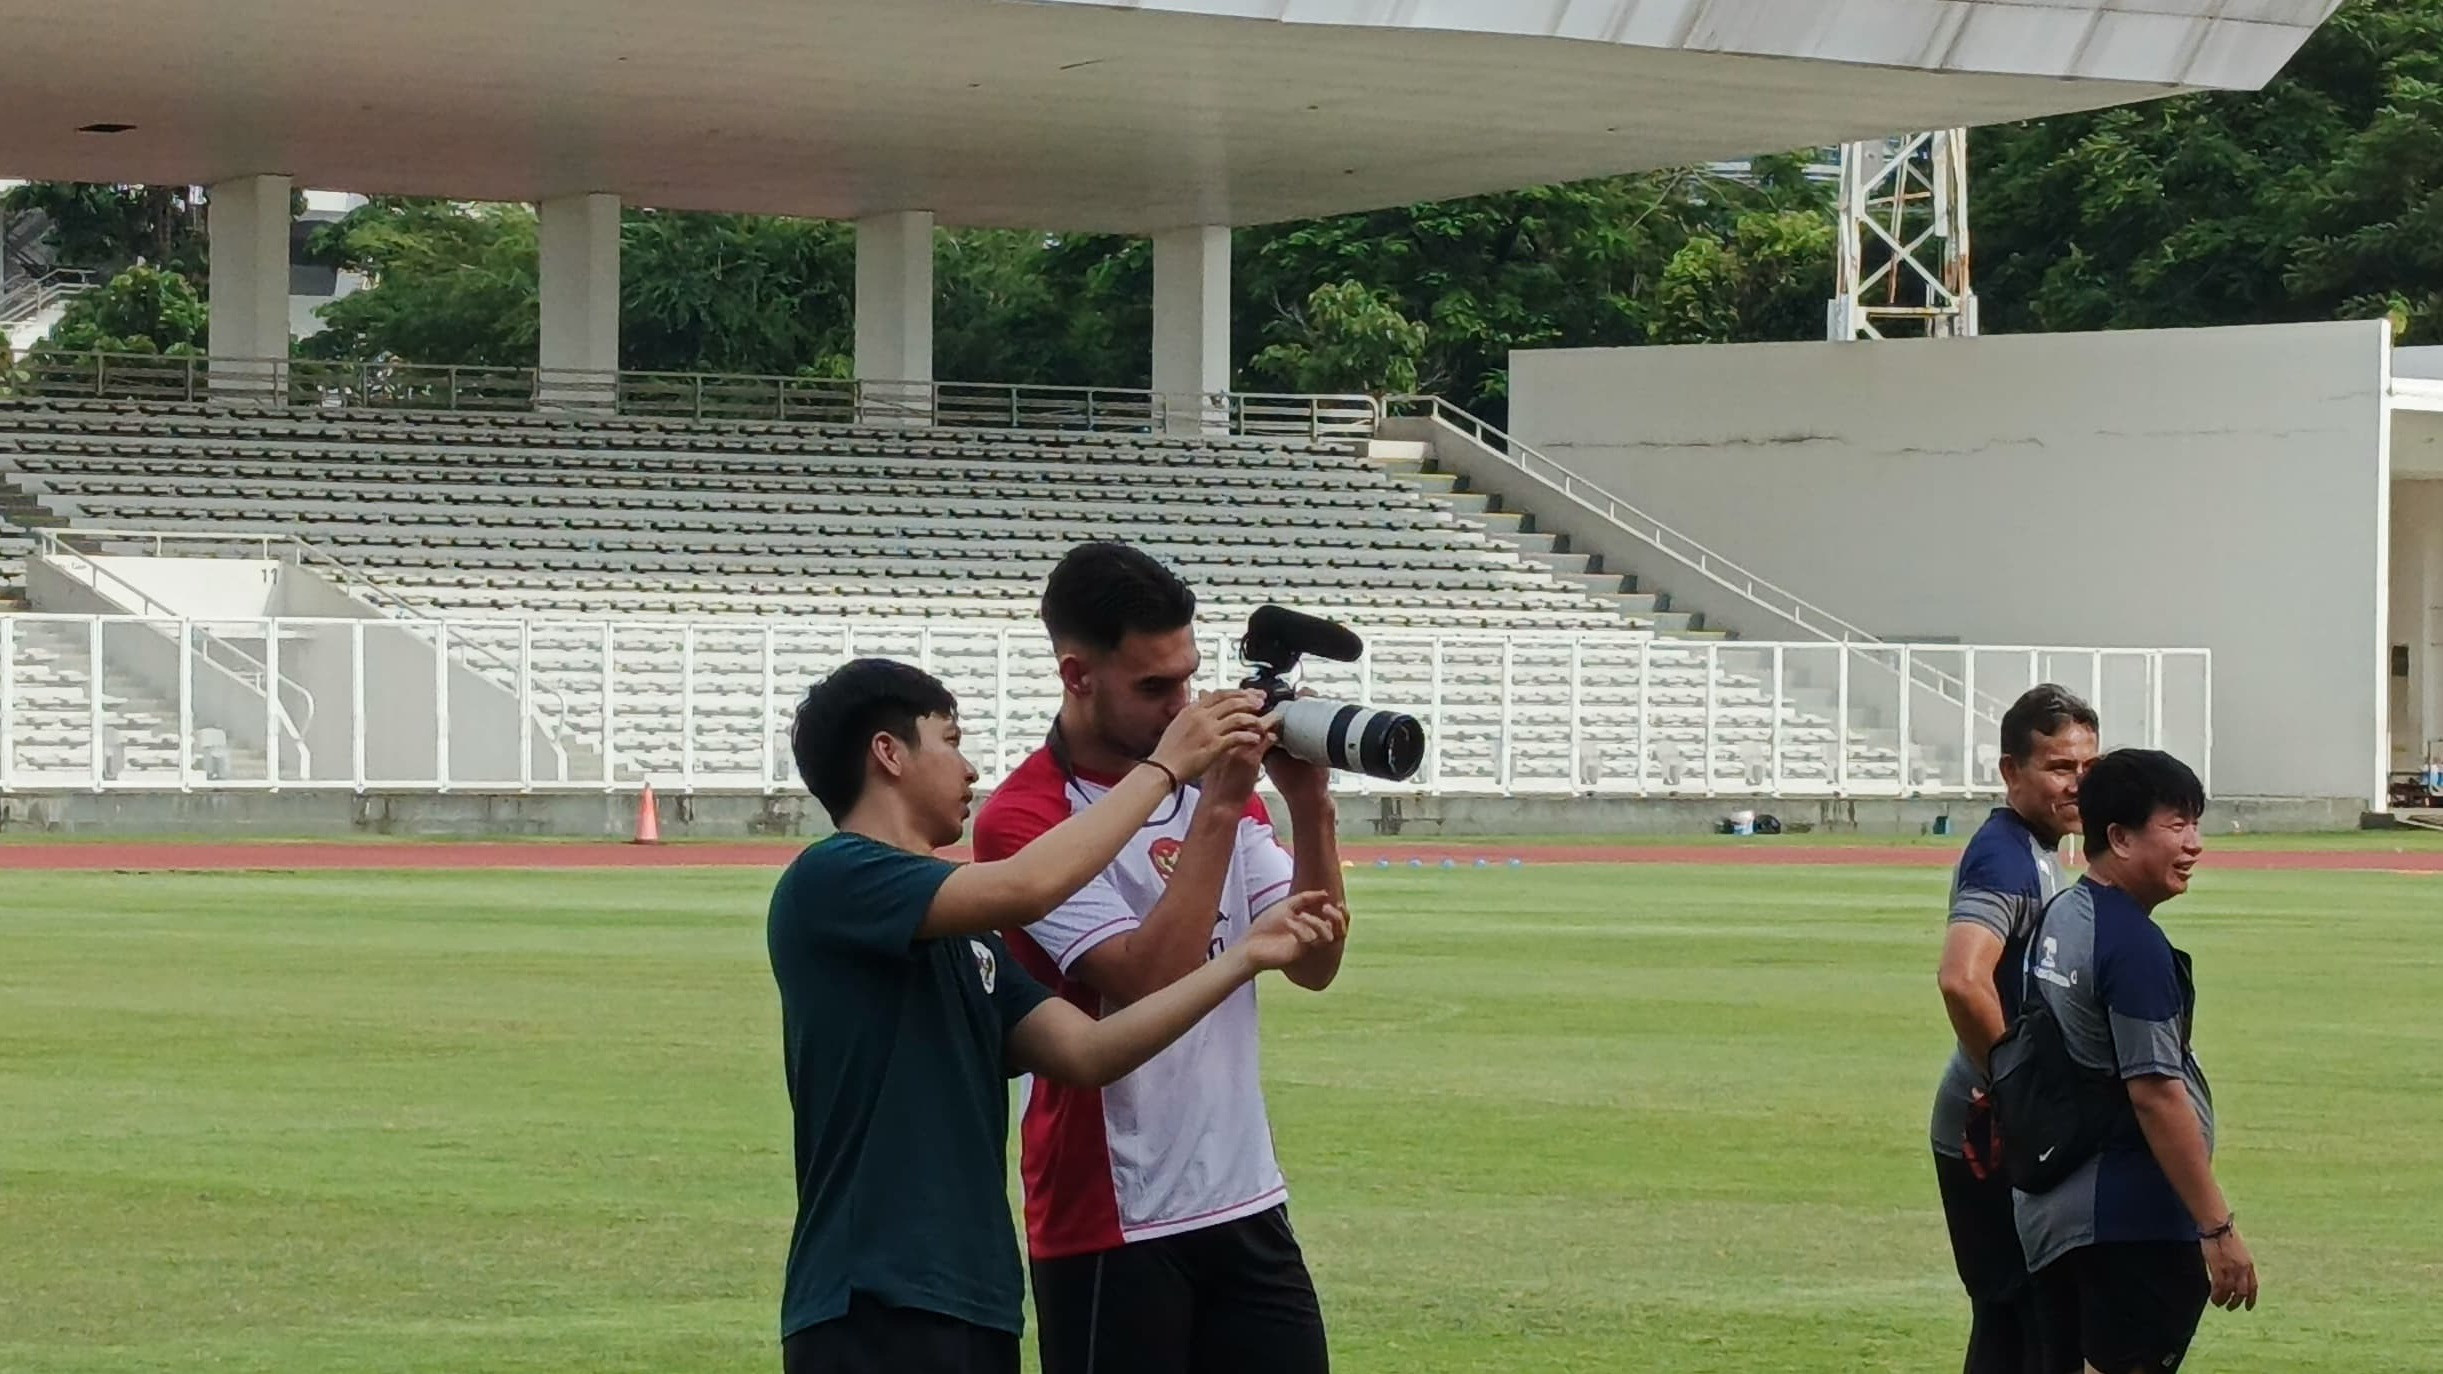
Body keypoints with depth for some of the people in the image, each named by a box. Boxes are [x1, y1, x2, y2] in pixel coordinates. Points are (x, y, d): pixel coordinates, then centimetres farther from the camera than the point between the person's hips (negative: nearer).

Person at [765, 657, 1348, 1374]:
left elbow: (1085, 1050, 10)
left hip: (977, 1299, 9)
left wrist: (1246, 955, 4)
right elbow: (1026, 886, -19)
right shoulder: (828, 882, -7)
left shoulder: (966, 936, 20)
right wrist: (1165, 765, -9)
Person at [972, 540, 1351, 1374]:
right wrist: (1217, 808, -22)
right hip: (1111, 1221, -6)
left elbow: (1314, 964, 6)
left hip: (1248, 1203, 7)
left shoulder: (1213, 782, 10)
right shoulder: (1026, 821, -12)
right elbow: (1151, 984, -22)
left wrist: (1309, 807, -7)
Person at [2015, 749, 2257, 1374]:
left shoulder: (2057, 920, 12)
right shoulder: (2133, 944, -17)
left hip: (2051, 1213, 10)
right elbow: (2156, 1094, -20)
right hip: (2132, 1222, -10)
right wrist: (2218, 1229, -18)